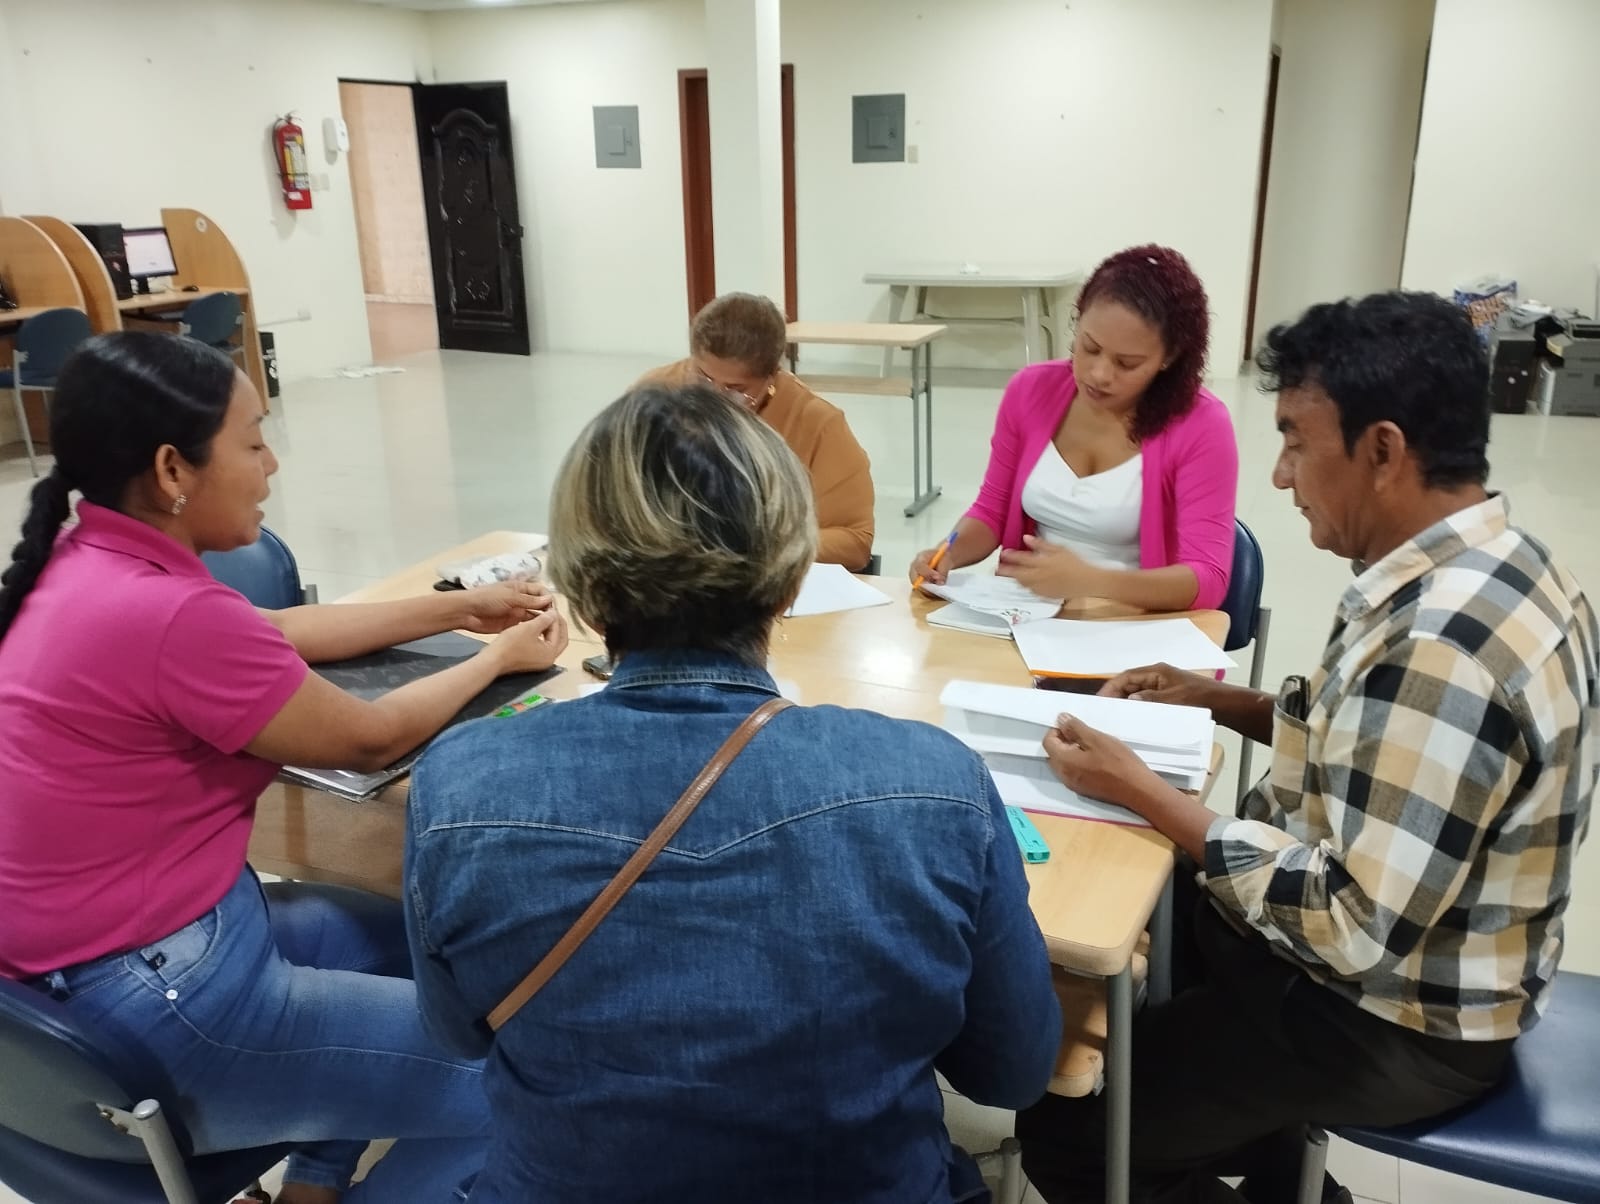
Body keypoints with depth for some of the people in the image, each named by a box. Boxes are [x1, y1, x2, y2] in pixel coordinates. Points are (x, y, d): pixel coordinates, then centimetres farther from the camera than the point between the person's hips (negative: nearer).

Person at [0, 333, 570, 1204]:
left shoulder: (83, 567, 1)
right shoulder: (165, 612, -27)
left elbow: (270, 633, 14)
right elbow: (370, 740, -13)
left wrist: (457, 608, 13)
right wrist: (500, 658, 3)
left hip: (82, 956, 10)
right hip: (154, 996, -10)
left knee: (412, 940, 25)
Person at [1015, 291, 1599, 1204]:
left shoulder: (1440, 642, -33)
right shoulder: (1490, 564, -2)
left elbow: (1352, 927, -31)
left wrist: (1142, 790, -25)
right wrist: (1222, 701, 2)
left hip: (1392, 1020, -9)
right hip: (1409, 956, 9)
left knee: (1066, 1121, -1)